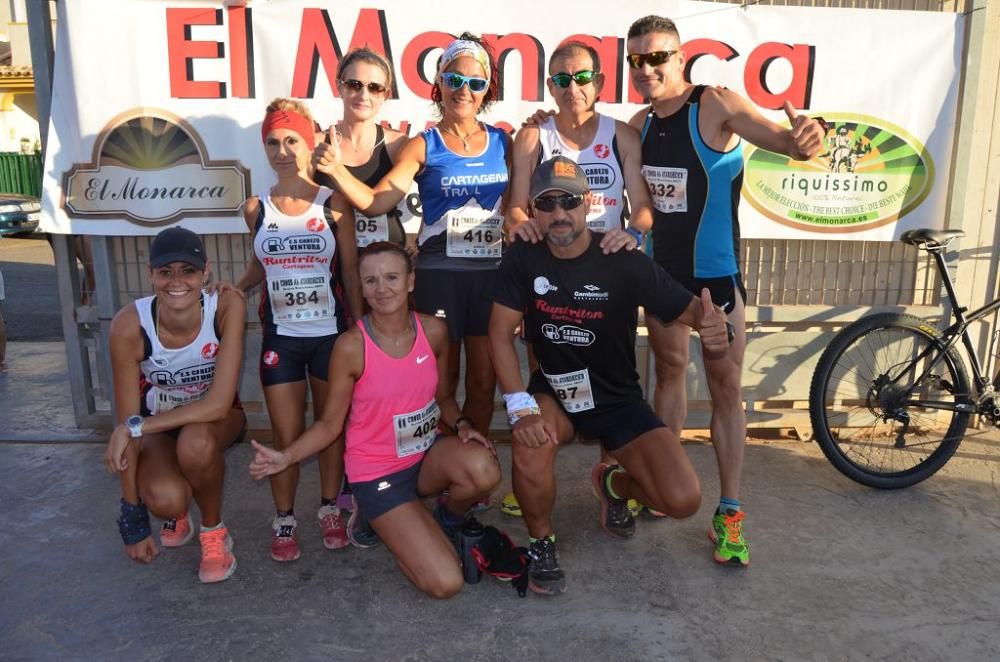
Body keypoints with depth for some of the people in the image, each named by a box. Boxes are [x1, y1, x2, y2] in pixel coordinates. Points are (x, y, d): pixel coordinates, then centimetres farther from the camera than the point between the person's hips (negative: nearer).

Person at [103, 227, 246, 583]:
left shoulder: (227, 307, -28)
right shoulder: (130, 324, -26)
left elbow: (218, 404, -29)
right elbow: (126, 423, -20)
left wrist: (135, 427, -31)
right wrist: (133, 518, -16)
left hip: (213, 416, 0)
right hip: (156, 422, 1)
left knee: (195, 443, -36)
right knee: (165, 499, -29)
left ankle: (214, 530, -5)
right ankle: (177, 512, 12)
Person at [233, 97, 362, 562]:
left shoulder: (333, 204, -4)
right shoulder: (257, 208, 3)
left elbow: (350, 272, -1)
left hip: (330, 334, -1)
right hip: (280, 337, 1)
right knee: (286, 435, 4)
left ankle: (330, 509, 31)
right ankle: (284, 519, 25)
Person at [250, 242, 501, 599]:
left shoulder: (433, 330, -6)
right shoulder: (351, 347, -17)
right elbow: (330, 423, -7)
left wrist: (462, 424, -12)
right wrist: (285, 457, -20)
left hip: (428, 455, 4)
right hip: (377, 472, -3)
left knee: (484, 468, -34)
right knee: (445, 583, -14)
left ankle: (448, 524, 3)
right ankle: (383, 521, 17)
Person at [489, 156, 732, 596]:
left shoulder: (625, 262, -16)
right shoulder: (523, 258, -10)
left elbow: (688, 309, -12)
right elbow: (501, 333, -12)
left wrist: (713, 324, -38)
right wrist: (521, 406, -24)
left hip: (618, 401, 0)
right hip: (553, 394, 1)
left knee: (683, 500, -16)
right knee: (530, 442, -35)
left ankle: (614, 483, 21)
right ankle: (542, 543, -3)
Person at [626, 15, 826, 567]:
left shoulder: (716, 105, -14)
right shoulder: (640, 124, 3)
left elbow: (783, 141, -25)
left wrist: (804, 138, -48)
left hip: (716, 272, -5)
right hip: (663, 268, 5)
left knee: (725, 386, -1)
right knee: (669, 369, 15)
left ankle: (729, 512, 9)